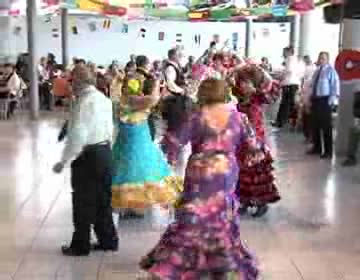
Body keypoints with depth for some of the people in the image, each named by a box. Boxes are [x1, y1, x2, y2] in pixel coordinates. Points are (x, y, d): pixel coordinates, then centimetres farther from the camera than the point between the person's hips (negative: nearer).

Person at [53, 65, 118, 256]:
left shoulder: (84, 102, -18)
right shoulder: (104, 99, 8)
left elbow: (77, 136, -22)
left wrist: (64, 161, -15)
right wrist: (105, 151, 19)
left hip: (87, 156, -8)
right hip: (105, 152, 8)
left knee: (83, 203, 5)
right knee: (103, 200, 17)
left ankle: (81, 246, 18)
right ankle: (108, 240, 26)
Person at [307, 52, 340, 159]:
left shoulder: (331, 71, -7)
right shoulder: (317, 71, 15)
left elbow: (335, 87, -12)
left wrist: (332, 101, -18)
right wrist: (311, 98, 12)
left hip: (325, 100, -7)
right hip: (315, 100, 7)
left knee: (326, 126, -3)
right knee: (315, 125, 12)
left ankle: (328, 151, 4)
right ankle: (317, 148, 26)